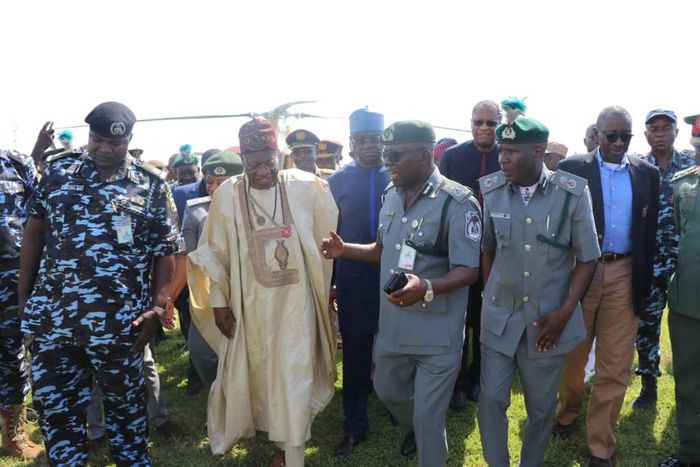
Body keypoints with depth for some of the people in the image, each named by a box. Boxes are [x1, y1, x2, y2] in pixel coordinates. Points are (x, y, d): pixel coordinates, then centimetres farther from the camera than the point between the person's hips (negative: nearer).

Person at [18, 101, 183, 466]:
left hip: (117, 321, -2)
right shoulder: (58, 172, 4)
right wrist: (23, 295, 7)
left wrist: (157, 307, -9)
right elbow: (33, 233, 9)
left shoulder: (151, 186, -1)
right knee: (53, 406, 13)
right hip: (52, 317, 2)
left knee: (125, 403, 15)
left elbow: (165, 251, 0)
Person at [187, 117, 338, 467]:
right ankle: (274, 427, 44)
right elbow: (216, 253, 0)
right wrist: (218, 302, 1)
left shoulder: (305, 188, -7)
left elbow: (327, 237, 1)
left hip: (295, 299, -1)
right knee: (256, 371, 15)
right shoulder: (227, 195, -6)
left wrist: (327, 286, 4)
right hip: (250, 302, 1)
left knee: (293, 373, 3)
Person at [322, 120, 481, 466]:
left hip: (437, 333, -7)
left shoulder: (458, 202, -18)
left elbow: (468, 271, -20)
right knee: (387, 391, 26)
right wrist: (345, 250, -1)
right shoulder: (392, 194, 5)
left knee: (428, 417, 4)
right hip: (392, 325, 8)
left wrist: (426, 289, -39)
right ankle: (413, 430, 58)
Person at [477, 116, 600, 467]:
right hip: (499, 317, 1)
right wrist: (489, 299, 7)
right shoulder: (492, 190, -5)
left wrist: (565, 312, -10)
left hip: (549, 320, -1)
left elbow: (587, 258, -4)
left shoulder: (573, 193, -11)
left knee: (541, 407, 13)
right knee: (491, 400, 4)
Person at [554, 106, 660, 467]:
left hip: (624, 275, 2)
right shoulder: (572, 168, -3)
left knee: (615, 366, 4)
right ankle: (567, 413, 40)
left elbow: (649, 231, 9)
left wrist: (645, 281, 5)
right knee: (572, 355, 14)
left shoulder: (647, 174, 6)